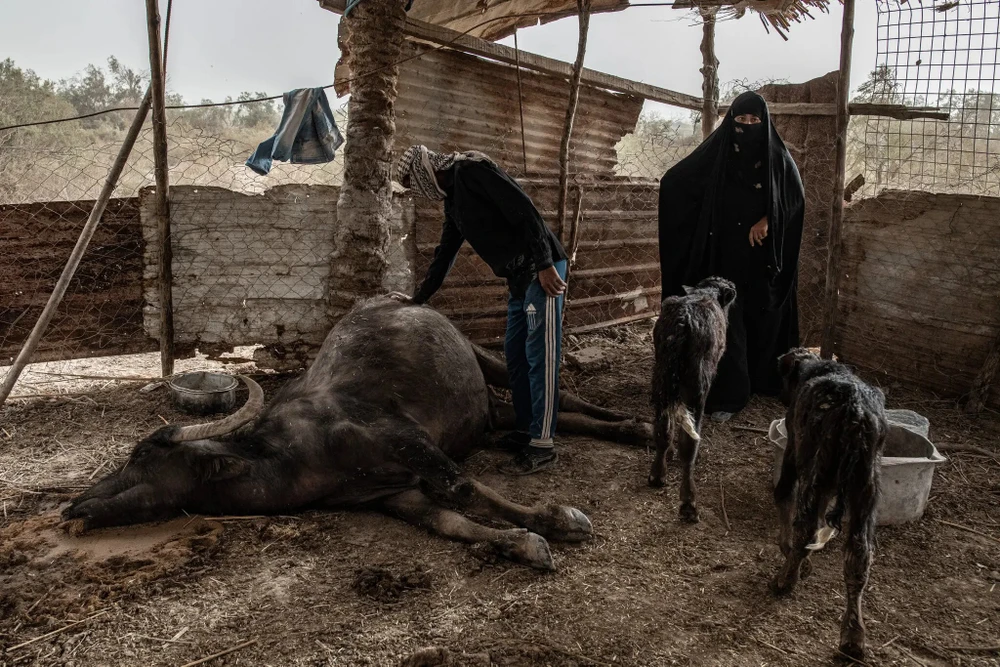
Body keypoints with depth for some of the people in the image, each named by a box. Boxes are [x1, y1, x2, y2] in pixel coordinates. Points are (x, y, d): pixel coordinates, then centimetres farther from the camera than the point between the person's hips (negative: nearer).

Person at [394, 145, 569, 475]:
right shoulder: (452, 199, 18)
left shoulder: (471, 170, -11)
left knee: (540, 358, -7)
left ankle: (543, 445, -2)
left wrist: (545, 265, -23)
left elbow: (525, 211, -19)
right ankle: (526, 430, 23)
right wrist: (417, 299, 29)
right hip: (519, 277, 10)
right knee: (516, 356, 13)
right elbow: (445, 254, 27)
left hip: (542, 270, -10)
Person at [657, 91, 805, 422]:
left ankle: (762, 380, 32)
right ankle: (728, 396, -3)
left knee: (762, 318, 11)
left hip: (763, 254, 2)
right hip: (725, 253, -2)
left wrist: (767, 220, -11)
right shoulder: (717, 152, -1)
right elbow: (673, 181, -1)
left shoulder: (777, 155, 1)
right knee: (728, 322, -5)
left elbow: (796, 199, 3)